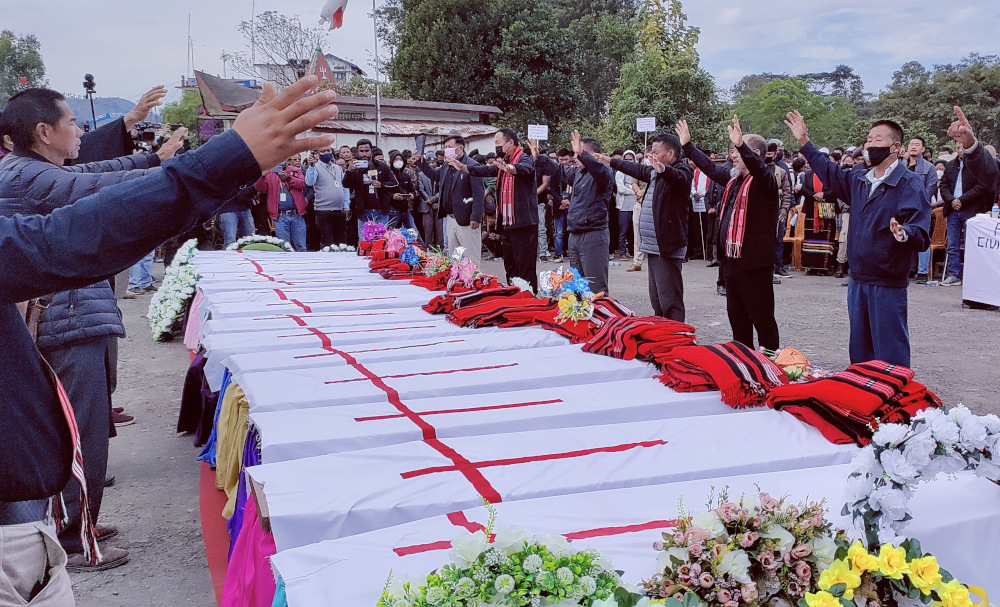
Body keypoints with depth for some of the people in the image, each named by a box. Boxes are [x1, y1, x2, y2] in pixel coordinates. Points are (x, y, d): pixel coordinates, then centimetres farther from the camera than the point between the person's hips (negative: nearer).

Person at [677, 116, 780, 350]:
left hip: (754, 262, -9)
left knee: (761, 317, -3)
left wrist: (740, 145, -46)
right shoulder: (733, 179, 15)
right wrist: (687, 145, 32)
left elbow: (758, 167, -33)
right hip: (731, 260, 9)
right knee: (736, 314, 18)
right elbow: (711, 167, 28)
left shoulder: (763, 179, -11)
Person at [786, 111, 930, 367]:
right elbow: (830, 175, 30)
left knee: (890, 356, -4)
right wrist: (804, 141, 28)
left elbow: (921, 233, -18)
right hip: (858, 279, 7)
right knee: (859, 351, 17)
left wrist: (904, 233, -41)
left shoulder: (910, 184, -11)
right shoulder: (858, 179, 11)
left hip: (888, 284, -7)